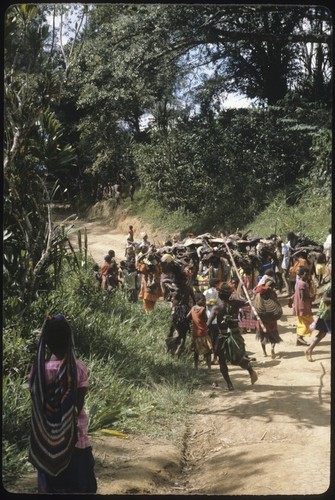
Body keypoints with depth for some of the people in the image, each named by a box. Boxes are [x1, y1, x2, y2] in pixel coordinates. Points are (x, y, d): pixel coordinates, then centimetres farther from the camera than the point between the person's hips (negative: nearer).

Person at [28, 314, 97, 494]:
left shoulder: (38, 369, -9)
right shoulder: (78, 368, -14)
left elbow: (36, 407, -4)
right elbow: (78, 407, -13)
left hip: (45, 441, 2)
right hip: (73, 439, -2)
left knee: (49, 487, 15)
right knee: (77, 487, 12)